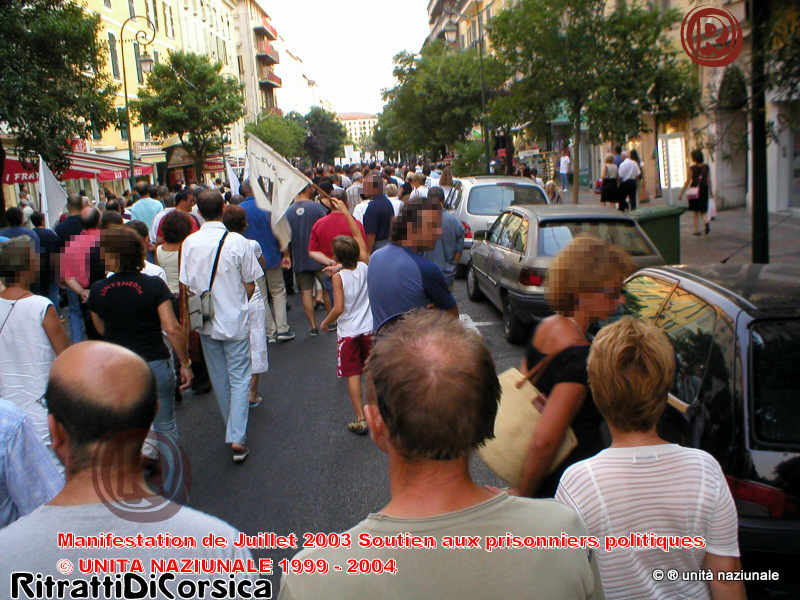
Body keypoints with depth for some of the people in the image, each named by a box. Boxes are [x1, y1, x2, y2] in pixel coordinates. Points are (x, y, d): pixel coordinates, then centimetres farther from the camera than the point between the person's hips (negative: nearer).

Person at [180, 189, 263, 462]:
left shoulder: (190, 242, -8)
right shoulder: (237, 242, -15)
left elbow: (187, 285, -2)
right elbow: (250, 284, -8)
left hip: (206, 323, 3)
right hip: (235, 321, -3)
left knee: (219, 379, 17)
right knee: (239, 378, 5)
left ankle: (233, 429, 33)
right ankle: (237, 437, -3)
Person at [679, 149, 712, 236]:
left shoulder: (692, 168, -10)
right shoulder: (706, 167, 2)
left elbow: (688, 182, -9)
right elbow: (709, 181, 6)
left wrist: (681, 193, -3)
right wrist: (711, 192, 16)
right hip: (704, 190, 3)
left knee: (695, 212, 8)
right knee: (703, 211, 11)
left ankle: (697, 230, 9)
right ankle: (706, 222, -19)